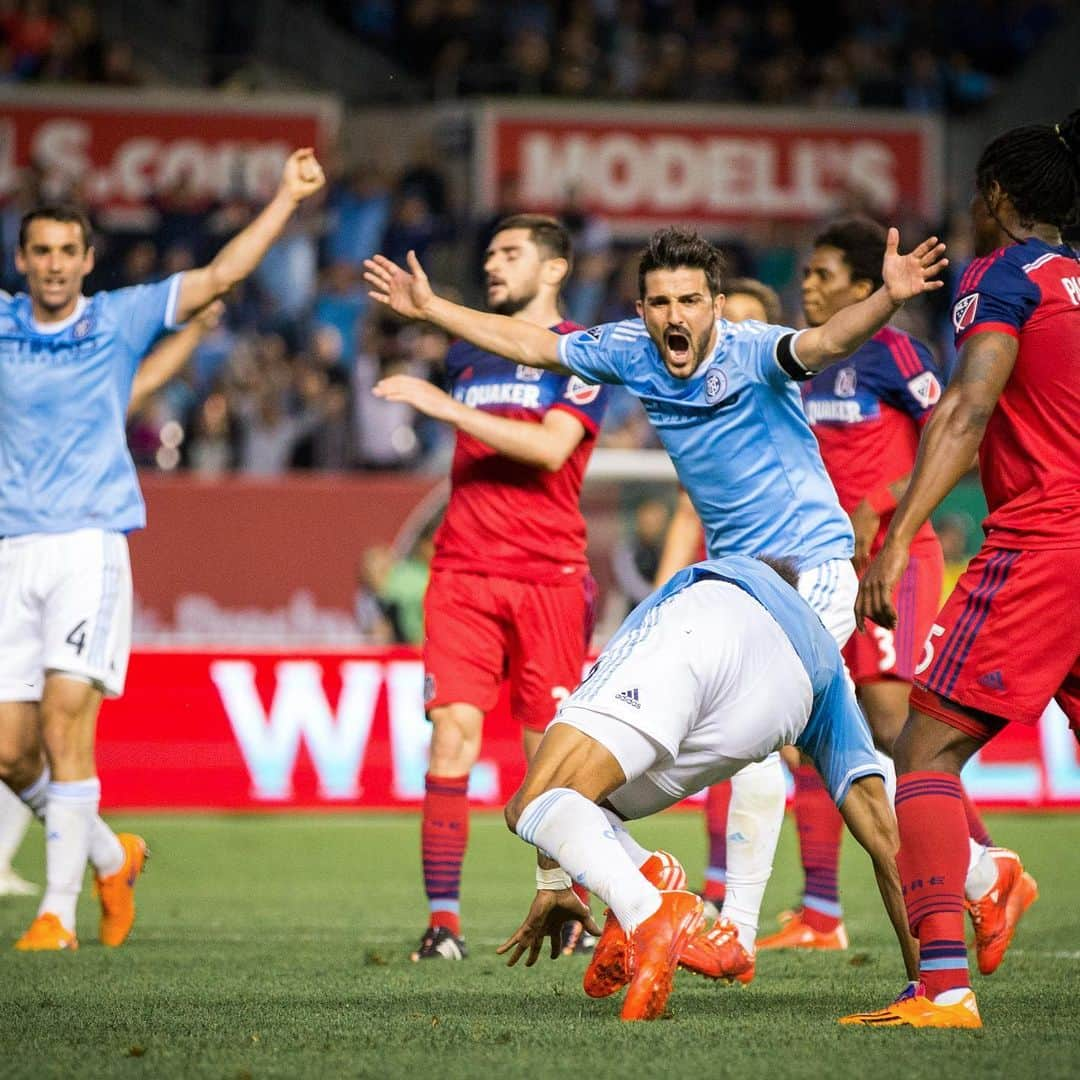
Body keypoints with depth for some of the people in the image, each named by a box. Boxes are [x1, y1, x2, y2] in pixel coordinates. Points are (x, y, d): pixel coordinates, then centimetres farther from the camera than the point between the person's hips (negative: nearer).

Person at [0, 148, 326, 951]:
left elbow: (219, 277, 3)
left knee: (67, 719, -17)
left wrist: (286, 198, -2)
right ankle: (112, 858, 26)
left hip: (91, 544, -3)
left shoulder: (121, 319, 6)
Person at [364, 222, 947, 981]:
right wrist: (429, 308, 11)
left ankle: (739, 931, -15)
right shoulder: (631, 352, -4)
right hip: (730, 572, 8)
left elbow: (823, 344, -43)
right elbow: (530, 345, 9)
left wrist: (888, 300, -62)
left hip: (811, 565, -8)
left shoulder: (751, 352, -23)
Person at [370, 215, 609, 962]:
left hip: (548, 576, -4)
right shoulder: (467, 354, 17)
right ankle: (444, 919, -11)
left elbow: (550, 447, -16)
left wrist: (445, 406, -17)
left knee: (549, 749, 1)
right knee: (453, 731, -10)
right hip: (463, 572, 4)